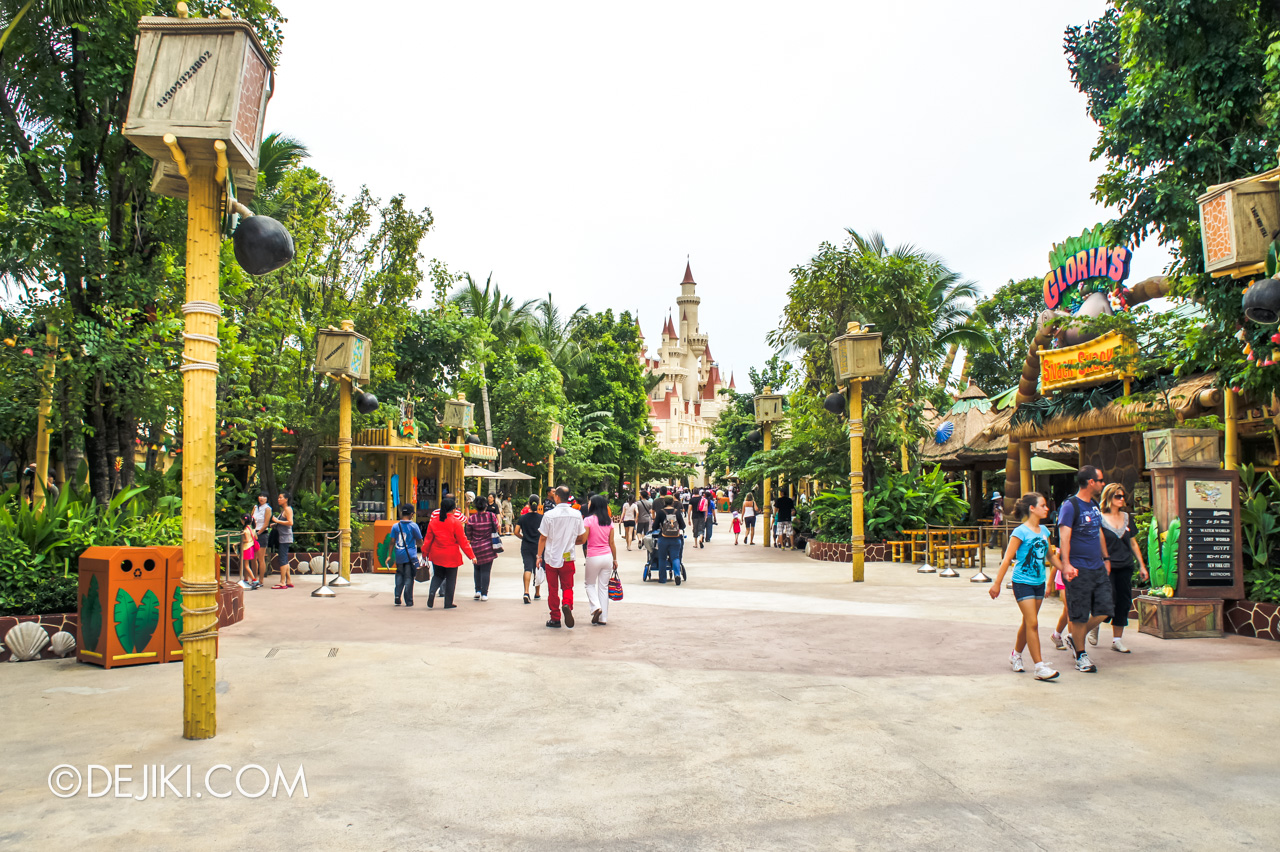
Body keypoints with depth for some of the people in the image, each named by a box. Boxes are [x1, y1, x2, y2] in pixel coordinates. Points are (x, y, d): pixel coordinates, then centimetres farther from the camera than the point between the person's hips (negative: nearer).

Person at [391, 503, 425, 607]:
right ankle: (408, 601, 6)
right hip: (410, 556, -3)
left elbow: (392, 542, 2)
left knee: (399, 576, 17)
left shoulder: (395, 526, 2)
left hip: (399, 556, 3)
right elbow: (420, 542, -2)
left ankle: (397, 598, 10)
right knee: (409, 578, 3)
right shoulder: (413, 526, -7)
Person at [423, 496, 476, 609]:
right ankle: (448, 603, 13)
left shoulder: (433, 521, -1)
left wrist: (424, 552, 18)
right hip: (451, 556, -4)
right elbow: (463, 541, -12)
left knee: (437, 575, 20)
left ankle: (432, 591, -7)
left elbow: (428, 539, 5)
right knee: (451, 579, 8)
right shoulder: (456, 522, -13)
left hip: (436, 554, 4)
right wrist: (471, 556, -7)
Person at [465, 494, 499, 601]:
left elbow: (469, 536, 0)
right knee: (486, 570, 5)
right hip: (488, 547, 0)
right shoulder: (491, 516, -8)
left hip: (476, 548, 0)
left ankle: (478, 590, 12)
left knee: (477, 569, 20)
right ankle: (484, 594, 4)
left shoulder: (471, 519, -8)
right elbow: (497, 529, 6)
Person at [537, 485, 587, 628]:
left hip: (551, 557, -2)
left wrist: (539, 556, 6)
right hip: (568, 557, 2)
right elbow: (582, 538, 5)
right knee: (568, 587, 11)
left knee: (553, 589, 10)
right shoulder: (577, 514, -1)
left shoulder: (549, 515, -11)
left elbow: (543, 538, -6)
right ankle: (567, 605, -18)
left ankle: (555, 619, 15)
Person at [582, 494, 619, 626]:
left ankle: (596, 607, -6)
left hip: (593, 557, -4)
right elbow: (612, 543, 7)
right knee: (603, 587, 11)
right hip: (607, 556, 4)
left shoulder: (588, 520, -9)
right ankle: (603, 618, 12)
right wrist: (615, 559, 15)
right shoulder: (609, 522, 4)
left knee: (590, 584, 17)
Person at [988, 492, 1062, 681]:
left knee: (1028, 622, 15)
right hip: (1022, 582, -7)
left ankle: (1016, 654, 34)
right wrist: (997, 583, -13)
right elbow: (1007, 558, -13)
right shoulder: (1021, 532, -13)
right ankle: (1040, 666, -9)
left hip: (1039, 582, 7)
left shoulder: (1044, 531, 8)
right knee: (1033, 623, -10)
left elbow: (1050, 555, 22)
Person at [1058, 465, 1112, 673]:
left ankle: (1074, 639, 25)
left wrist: (1106, 558, 26)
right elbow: (1064, 536, -21)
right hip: (1079, 569, -8)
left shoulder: (1095, 505, 13)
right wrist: (1066, 563, -31)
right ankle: (1081, 656, 14)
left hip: (1099, 569, 8)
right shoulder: (1070, 506, -12)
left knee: (1104, 609, 7)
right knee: (1080, 615, 0)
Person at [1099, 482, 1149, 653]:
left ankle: (1117, 640, 13)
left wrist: (1142, 565, 15)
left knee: (1124, 602, 4)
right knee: (1108, 601, -11)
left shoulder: (1127, 518, 11)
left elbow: (1133, 543, 17)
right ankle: (1095, 626, 19)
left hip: (1125, 566, 5)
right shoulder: (1100, 519, -5)